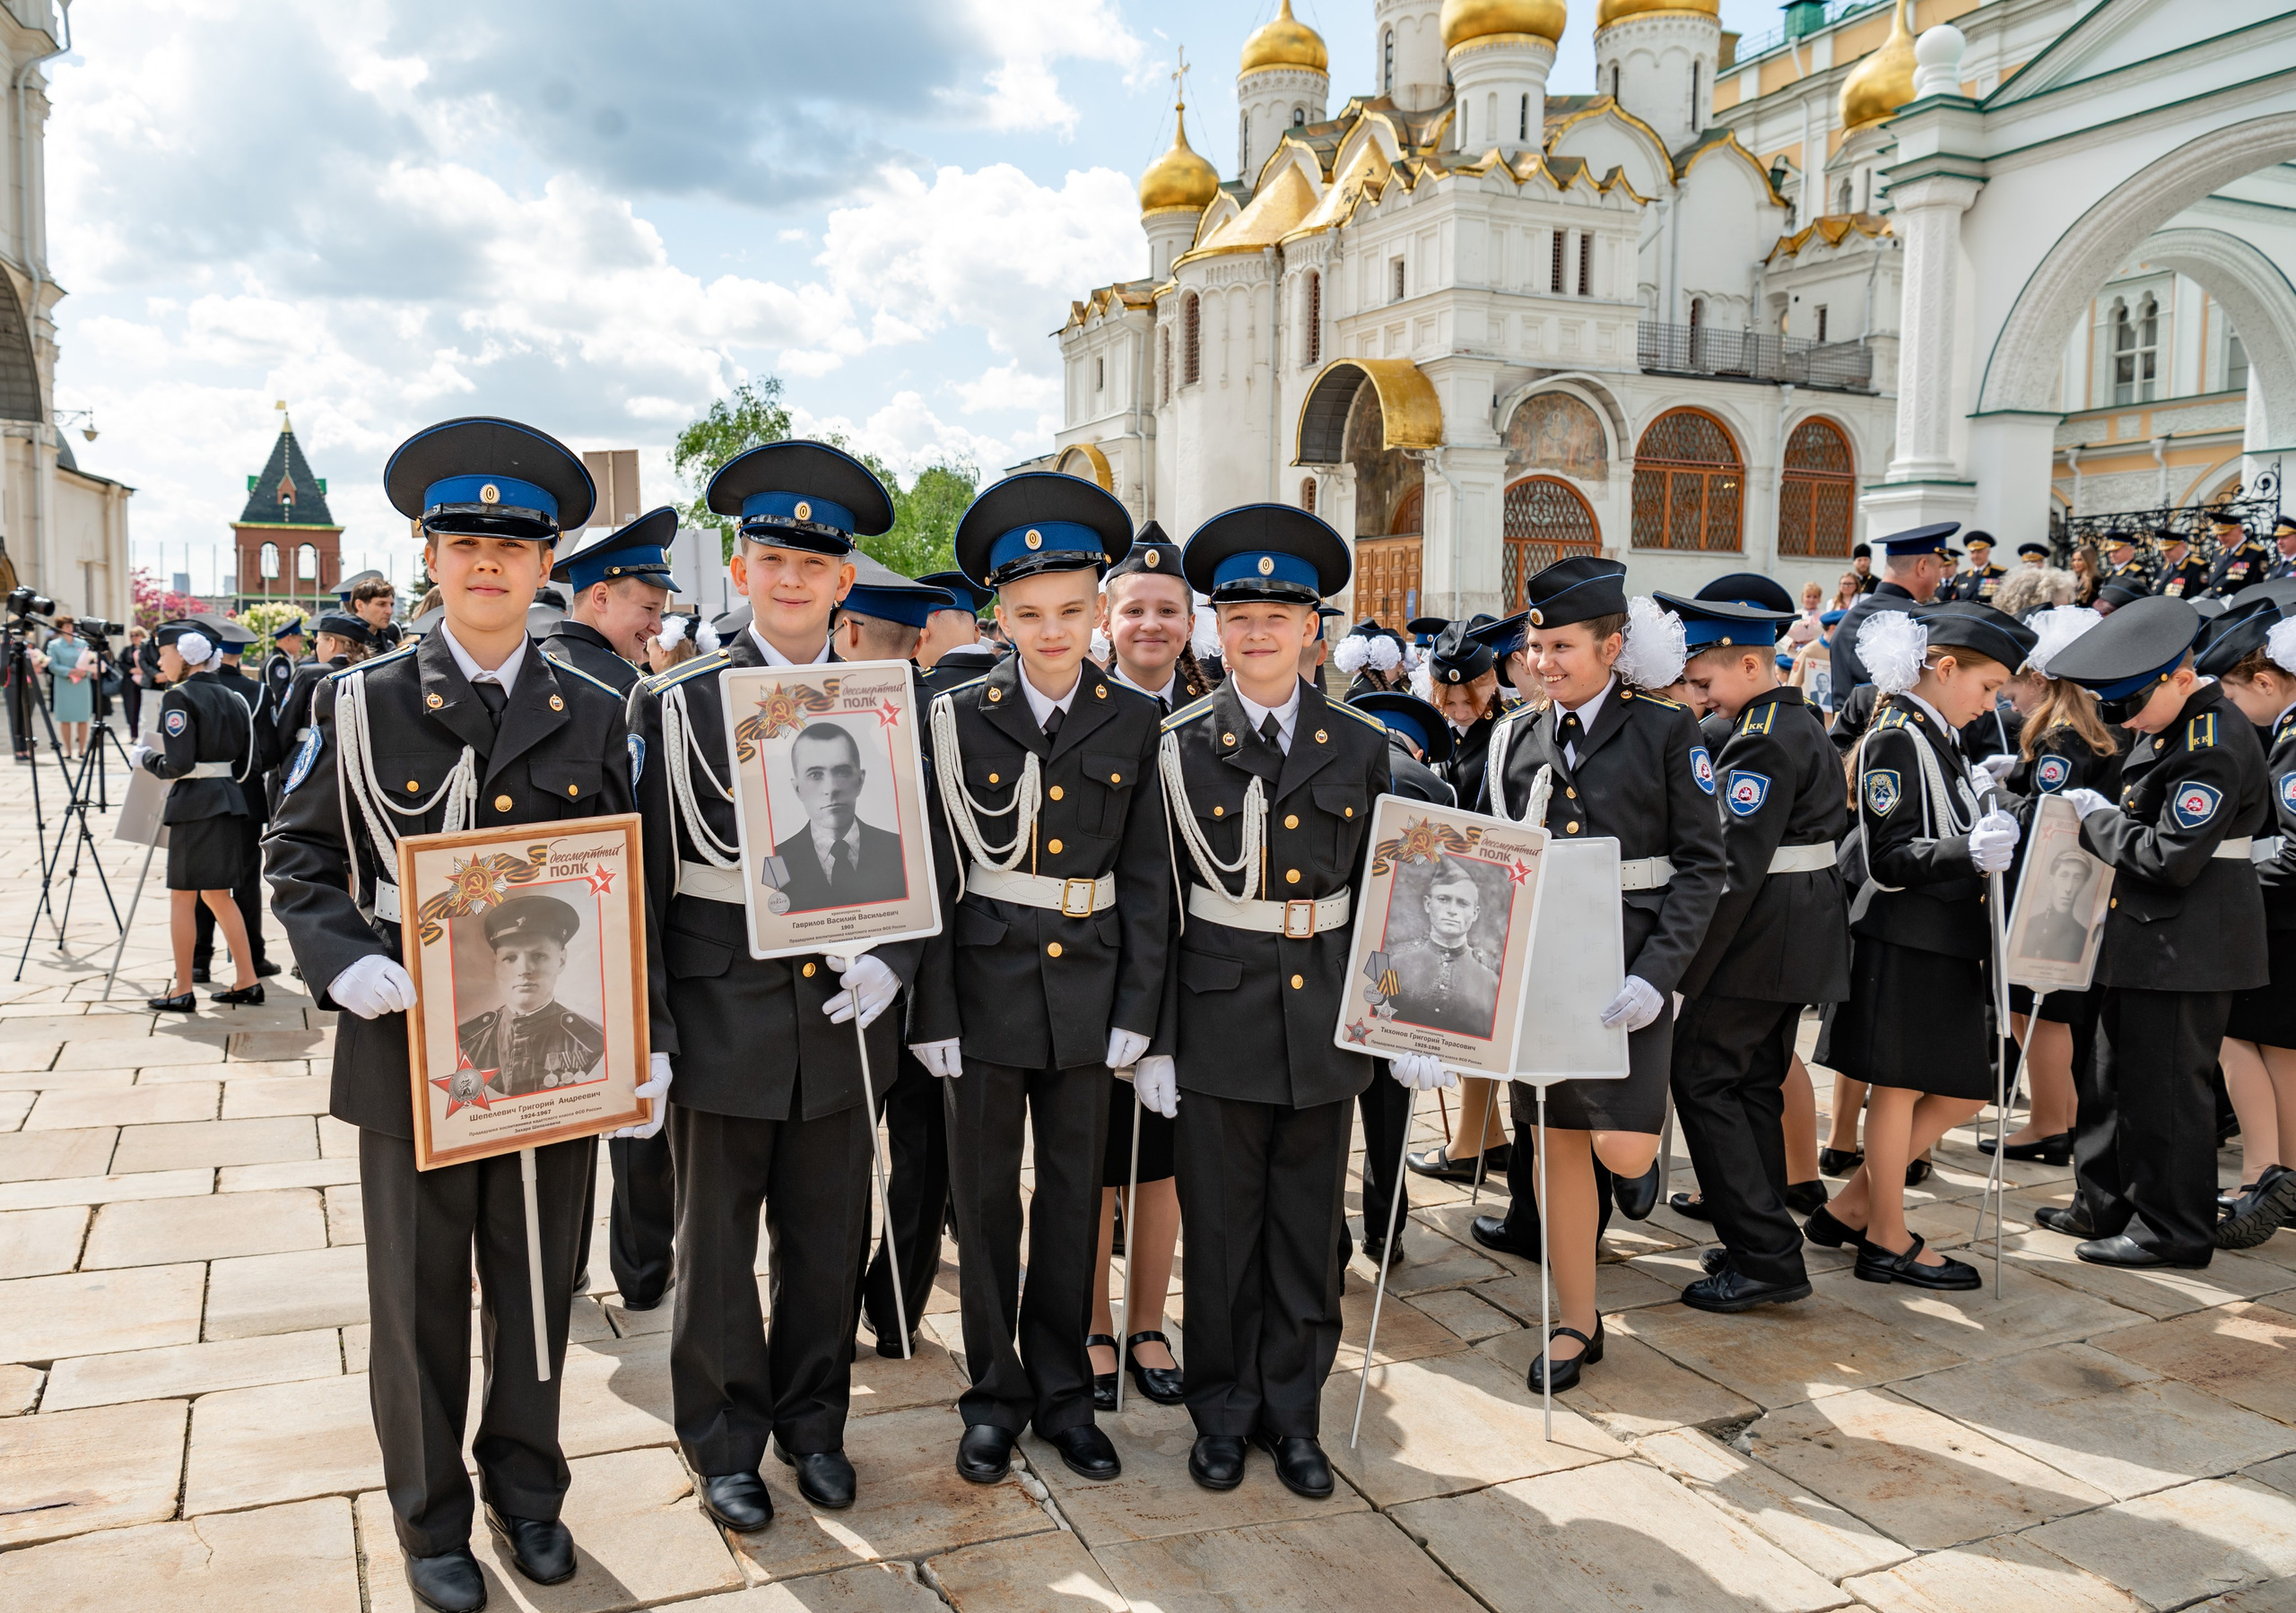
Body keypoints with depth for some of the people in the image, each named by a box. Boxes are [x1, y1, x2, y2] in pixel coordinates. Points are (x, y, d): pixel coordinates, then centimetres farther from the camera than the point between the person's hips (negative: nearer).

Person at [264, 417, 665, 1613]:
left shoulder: (594, 718, 2)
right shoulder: (360, 705, -1)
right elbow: (297, 853, 3)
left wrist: (647, 1036, -3)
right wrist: (343, 959, -16)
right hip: (412, 1046, -1)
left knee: (538, 1288, 15)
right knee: (420, 1297, 13)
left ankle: (526, 1486, 37)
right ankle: (432, 1516, 32)